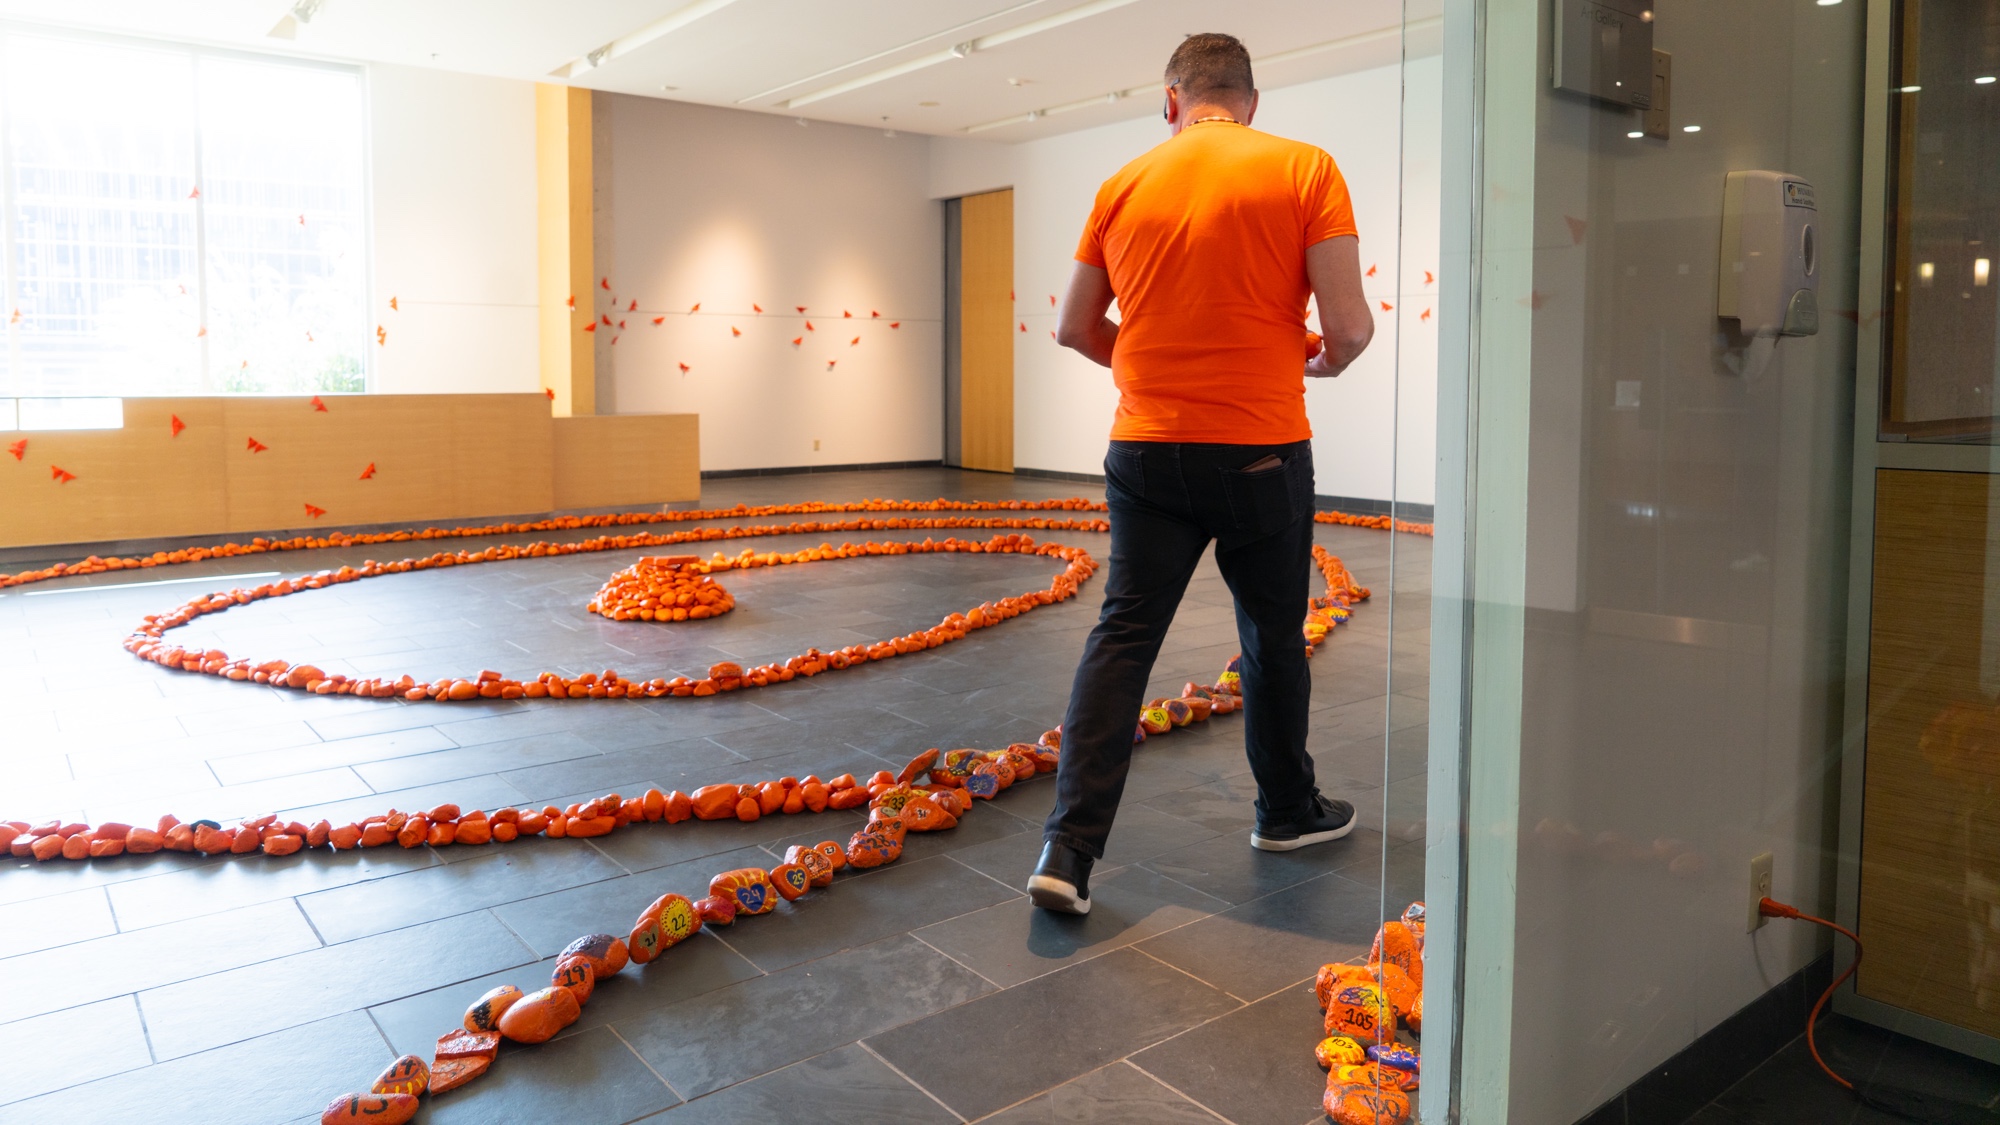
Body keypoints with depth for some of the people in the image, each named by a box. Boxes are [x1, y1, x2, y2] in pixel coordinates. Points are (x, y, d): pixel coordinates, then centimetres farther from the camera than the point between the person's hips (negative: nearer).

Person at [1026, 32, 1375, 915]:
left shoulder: (1125, 186, 5)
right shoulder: (1305, 170, -3)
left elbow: (1074, 328, 10)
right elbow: (1350, 326, -10)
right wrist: (1325, 362, 12)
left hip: (1147, 448, 2)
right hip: (1261, 450, -2)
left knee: (1122, 637, 3)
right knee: (1272, 638, 15)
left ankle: (1069, 848, -5)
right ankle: (1288, 810, 34)